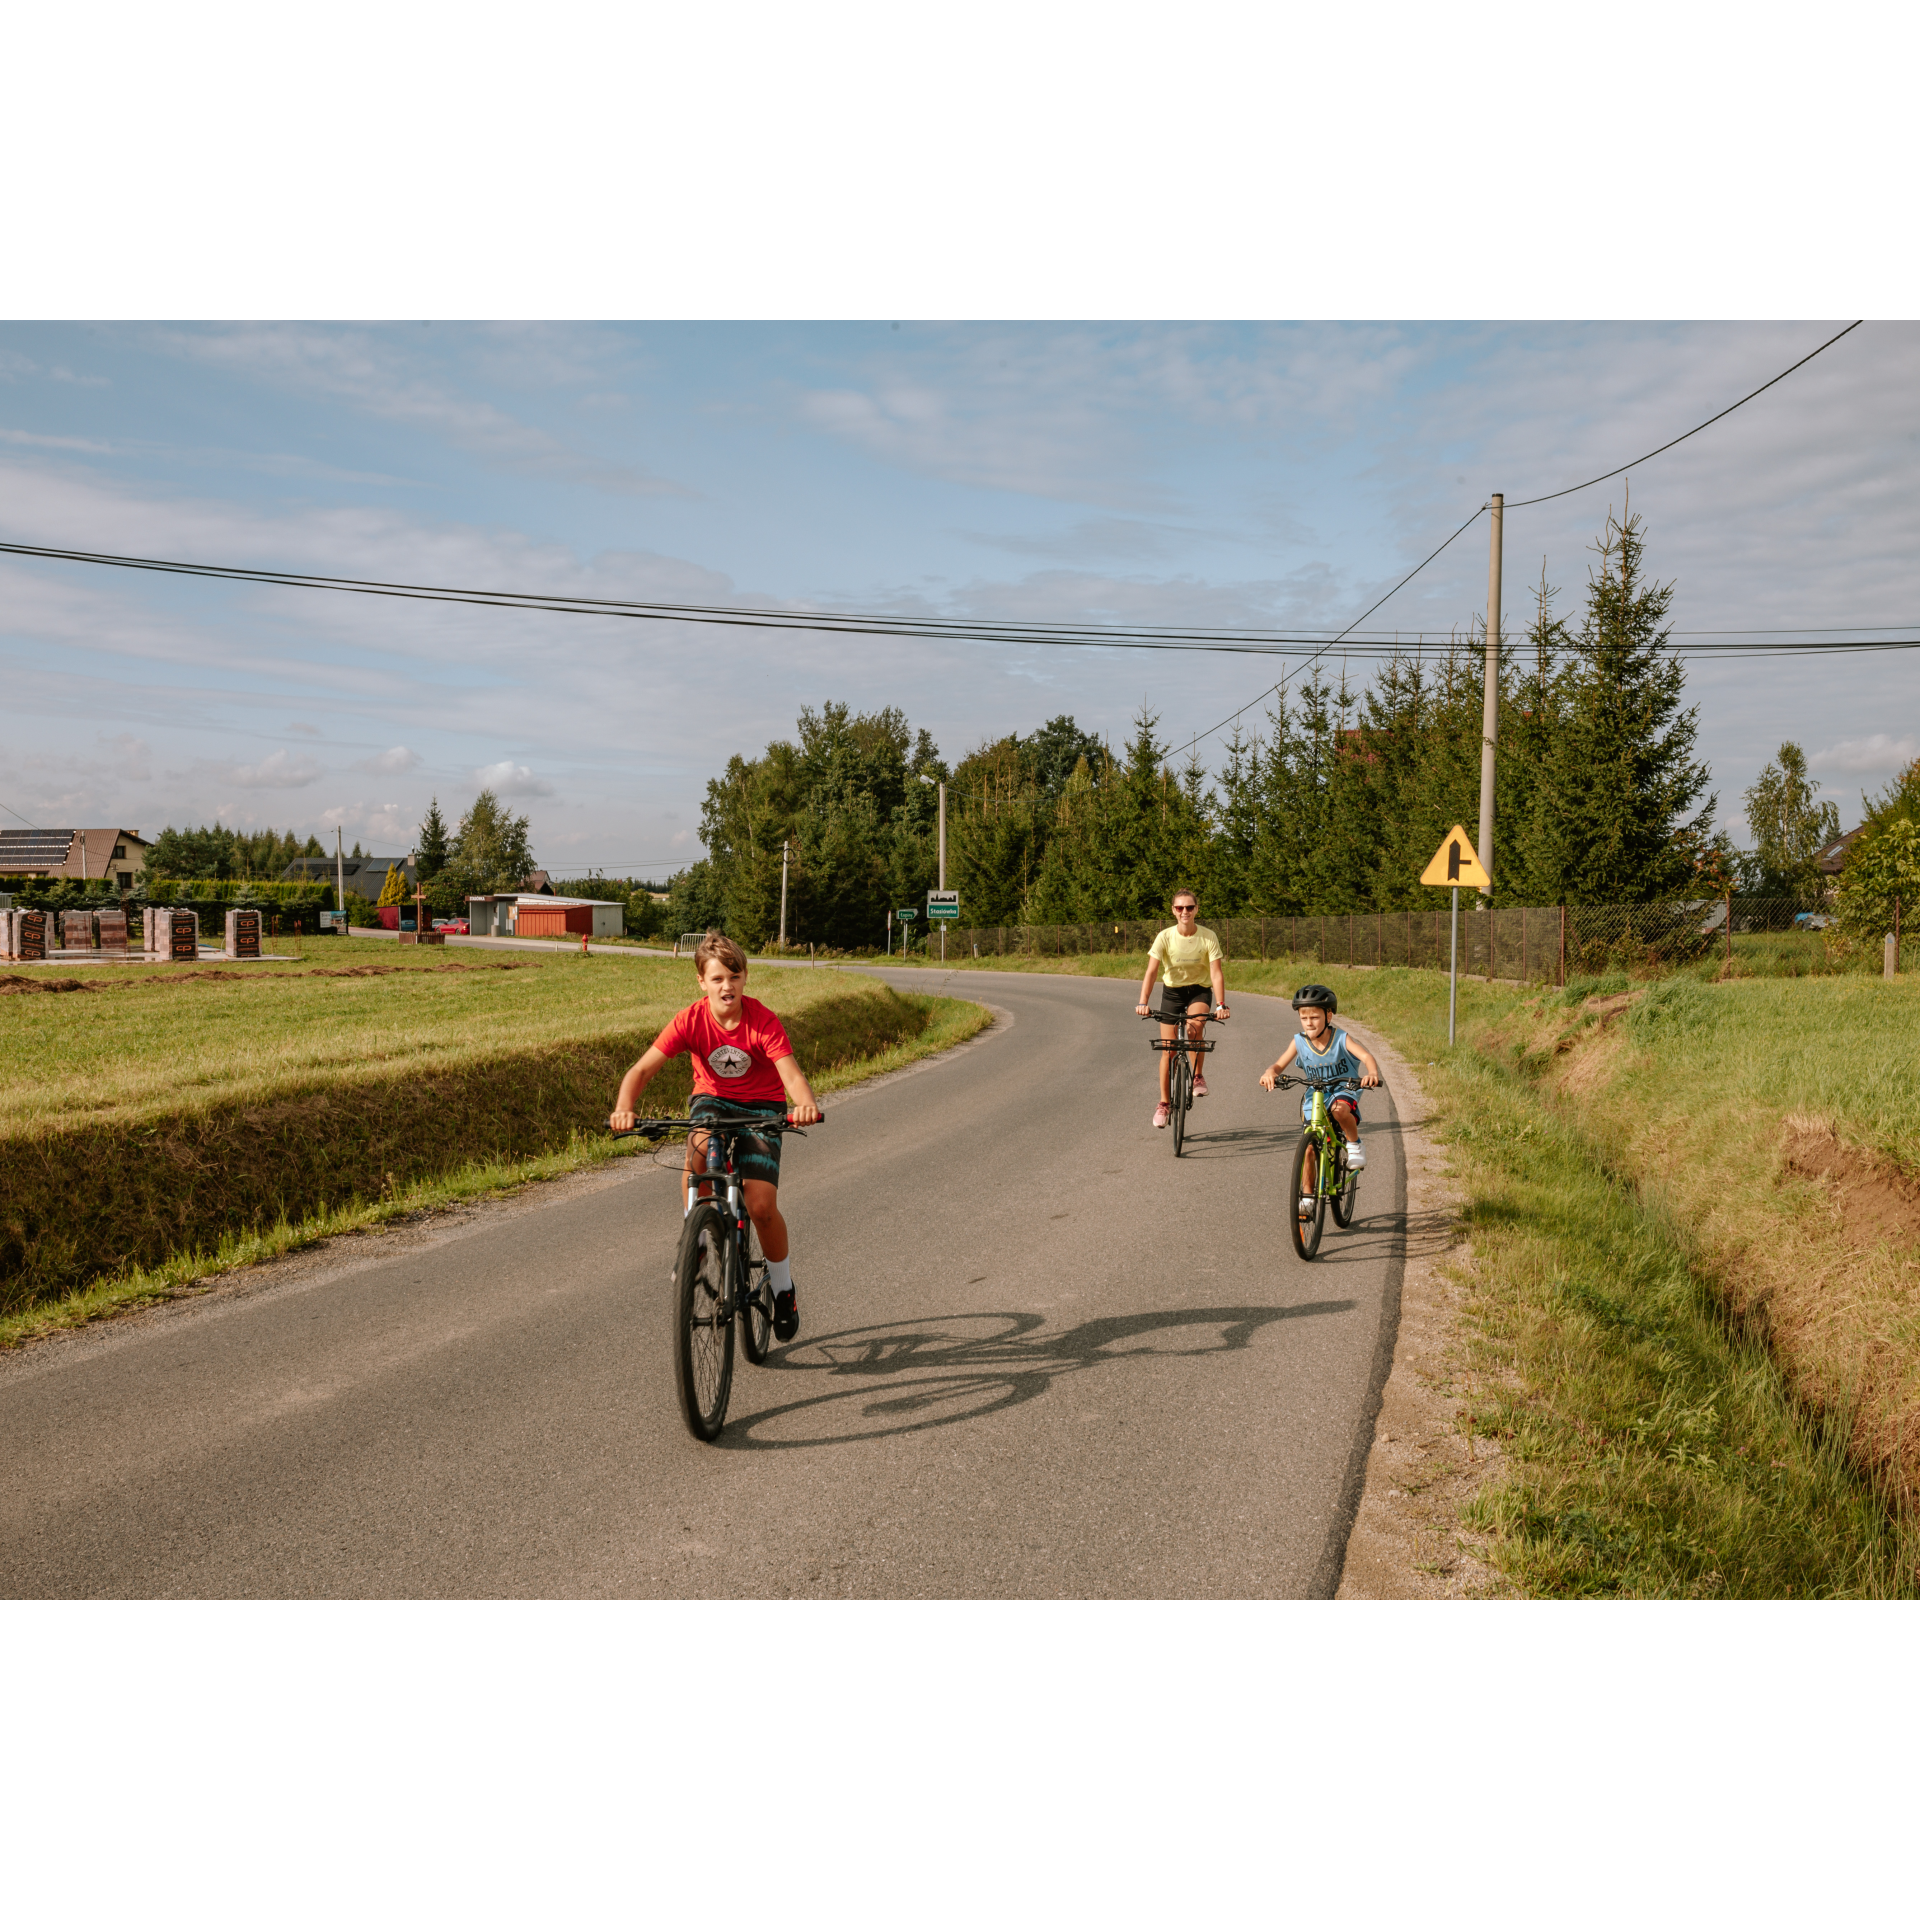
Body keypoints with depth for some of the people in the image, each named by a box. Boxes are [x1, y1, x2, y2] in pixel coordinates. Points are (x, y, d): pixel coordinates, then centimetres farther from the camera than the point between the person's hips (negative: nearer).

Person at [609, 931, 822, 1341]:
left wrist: (807, 1105, -56)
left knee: (761, 1206, -16)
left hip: (761, 1107, -1)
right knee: (700, 1147, -35)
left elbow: (791, 1075, -33)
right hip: (712, 1099, 1)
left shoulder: (763, 1021, -22)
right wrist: (623, 1108, -44)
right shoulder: (690, 1020, -19)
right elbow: (642, 1068, -25)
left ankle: (783, 1288, 11)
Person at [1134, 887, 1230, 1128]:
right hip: (1172, 991, 1)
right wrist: (1143, 1002, -35)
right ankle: (1165, 1103, 14)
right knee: (1167, 1050, -1)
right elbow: (1151, 971, -23)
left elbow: (1216, 972, -21)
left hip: (1199, 990, -1)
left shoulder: (1208, 937, -17)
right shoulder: (1165, 937, -17)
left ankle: (1198, 1076, -12)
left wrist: (1221, 1005, -33)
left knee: (1195, 1025, -33)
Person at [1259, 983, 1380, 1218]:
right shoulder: (1299, 1042, -5)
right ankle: (1307, 1197, 11)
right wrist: (1269, 1074, -28)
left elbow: (1367, 1057, -23)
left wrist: (1372, 1073, -46)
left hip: (1343, 1091, -3)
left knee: (1339, 1108, -38)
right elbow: (1280, 1064, -4)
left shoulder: (1341, 1039, -13)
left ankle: (1355, 1144, -9)